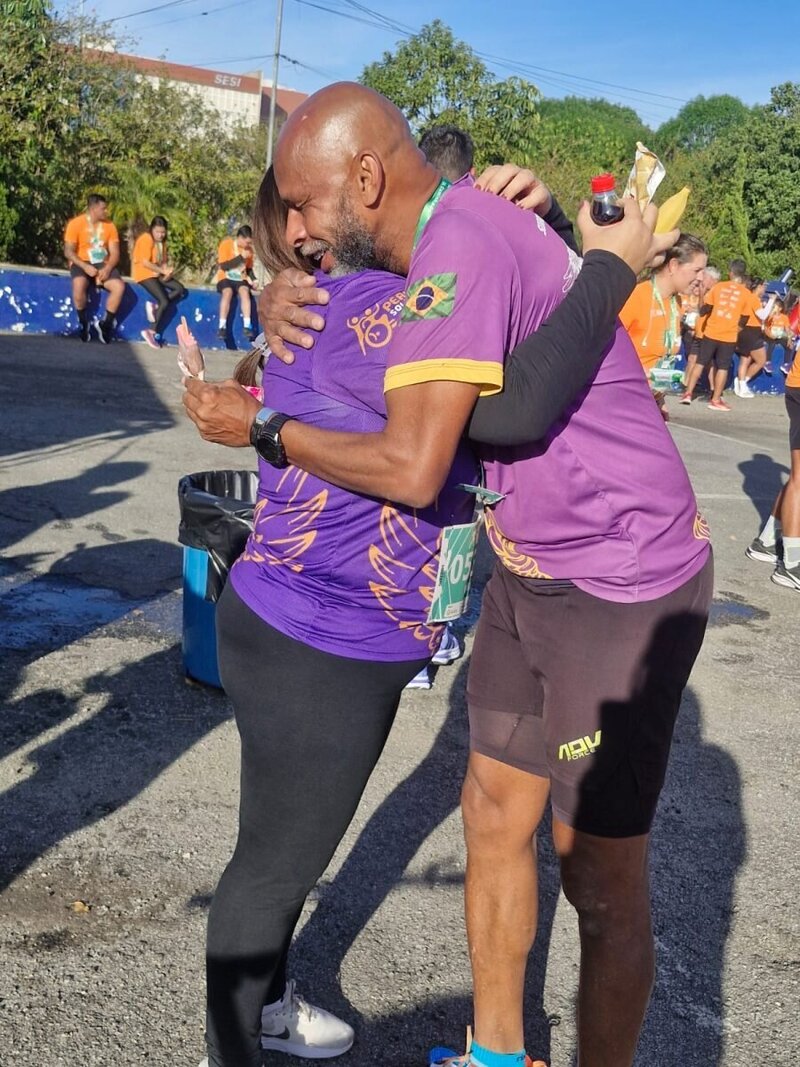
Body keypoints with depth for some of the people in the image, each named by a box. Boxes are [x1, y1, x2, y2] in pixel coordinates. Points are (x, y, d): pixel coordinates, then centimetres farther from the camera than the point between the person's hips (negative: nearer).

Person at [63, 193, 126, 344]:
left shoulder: (109, 225, 4)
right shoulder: (76, 224, -7)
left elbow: (115, 253, 1)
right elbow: (68, 252, -10)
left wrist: (108, 268, -19)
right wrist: (85, 267, -24)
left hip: (103, 264, 3)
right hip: (82, 264, -3)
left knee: (119, 286, -25)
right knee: (79, 284, -36)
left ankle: (106, 323, -8)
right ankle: (84, 322, -13)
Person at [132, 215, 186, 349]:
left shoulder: (162, 241, 13)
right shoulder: (146, 239, -14)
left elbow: (164, 261, 9)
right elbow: (145, 263, -20)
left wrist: (168, 270, -13)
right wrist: (163, 271, -18)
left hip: (159, 274, 9)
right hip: (145, 274, -9)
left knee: (180, 290, -12)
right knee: (164, 302, -22)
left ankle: (154, 306, -10)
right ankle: (154, 333, -10)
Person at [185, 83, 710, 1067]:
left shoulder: (462, 247, -23)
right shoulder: (453, 232, 6)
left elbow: (412, 468, -27)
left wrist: (260, 426, -13)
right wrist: (289, 294, 3)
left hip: (622, 585, -9)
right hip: (533, 571, 9)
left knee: (600, 873, 3)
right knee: (494, 816, 16)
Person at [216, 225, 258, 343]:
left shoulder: (248, 249, 6)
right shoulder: (226, 244, -7)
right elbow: (223, 266, -15)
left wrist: (253, 280, -1)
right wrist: (241, 257, -18)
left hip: (241, 279, 3)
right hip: (226, 278, -3)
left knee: (245, 291, -31)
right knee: (228, 292, -35)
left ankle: (247, 326, -39)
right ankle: (222, 326, -35)